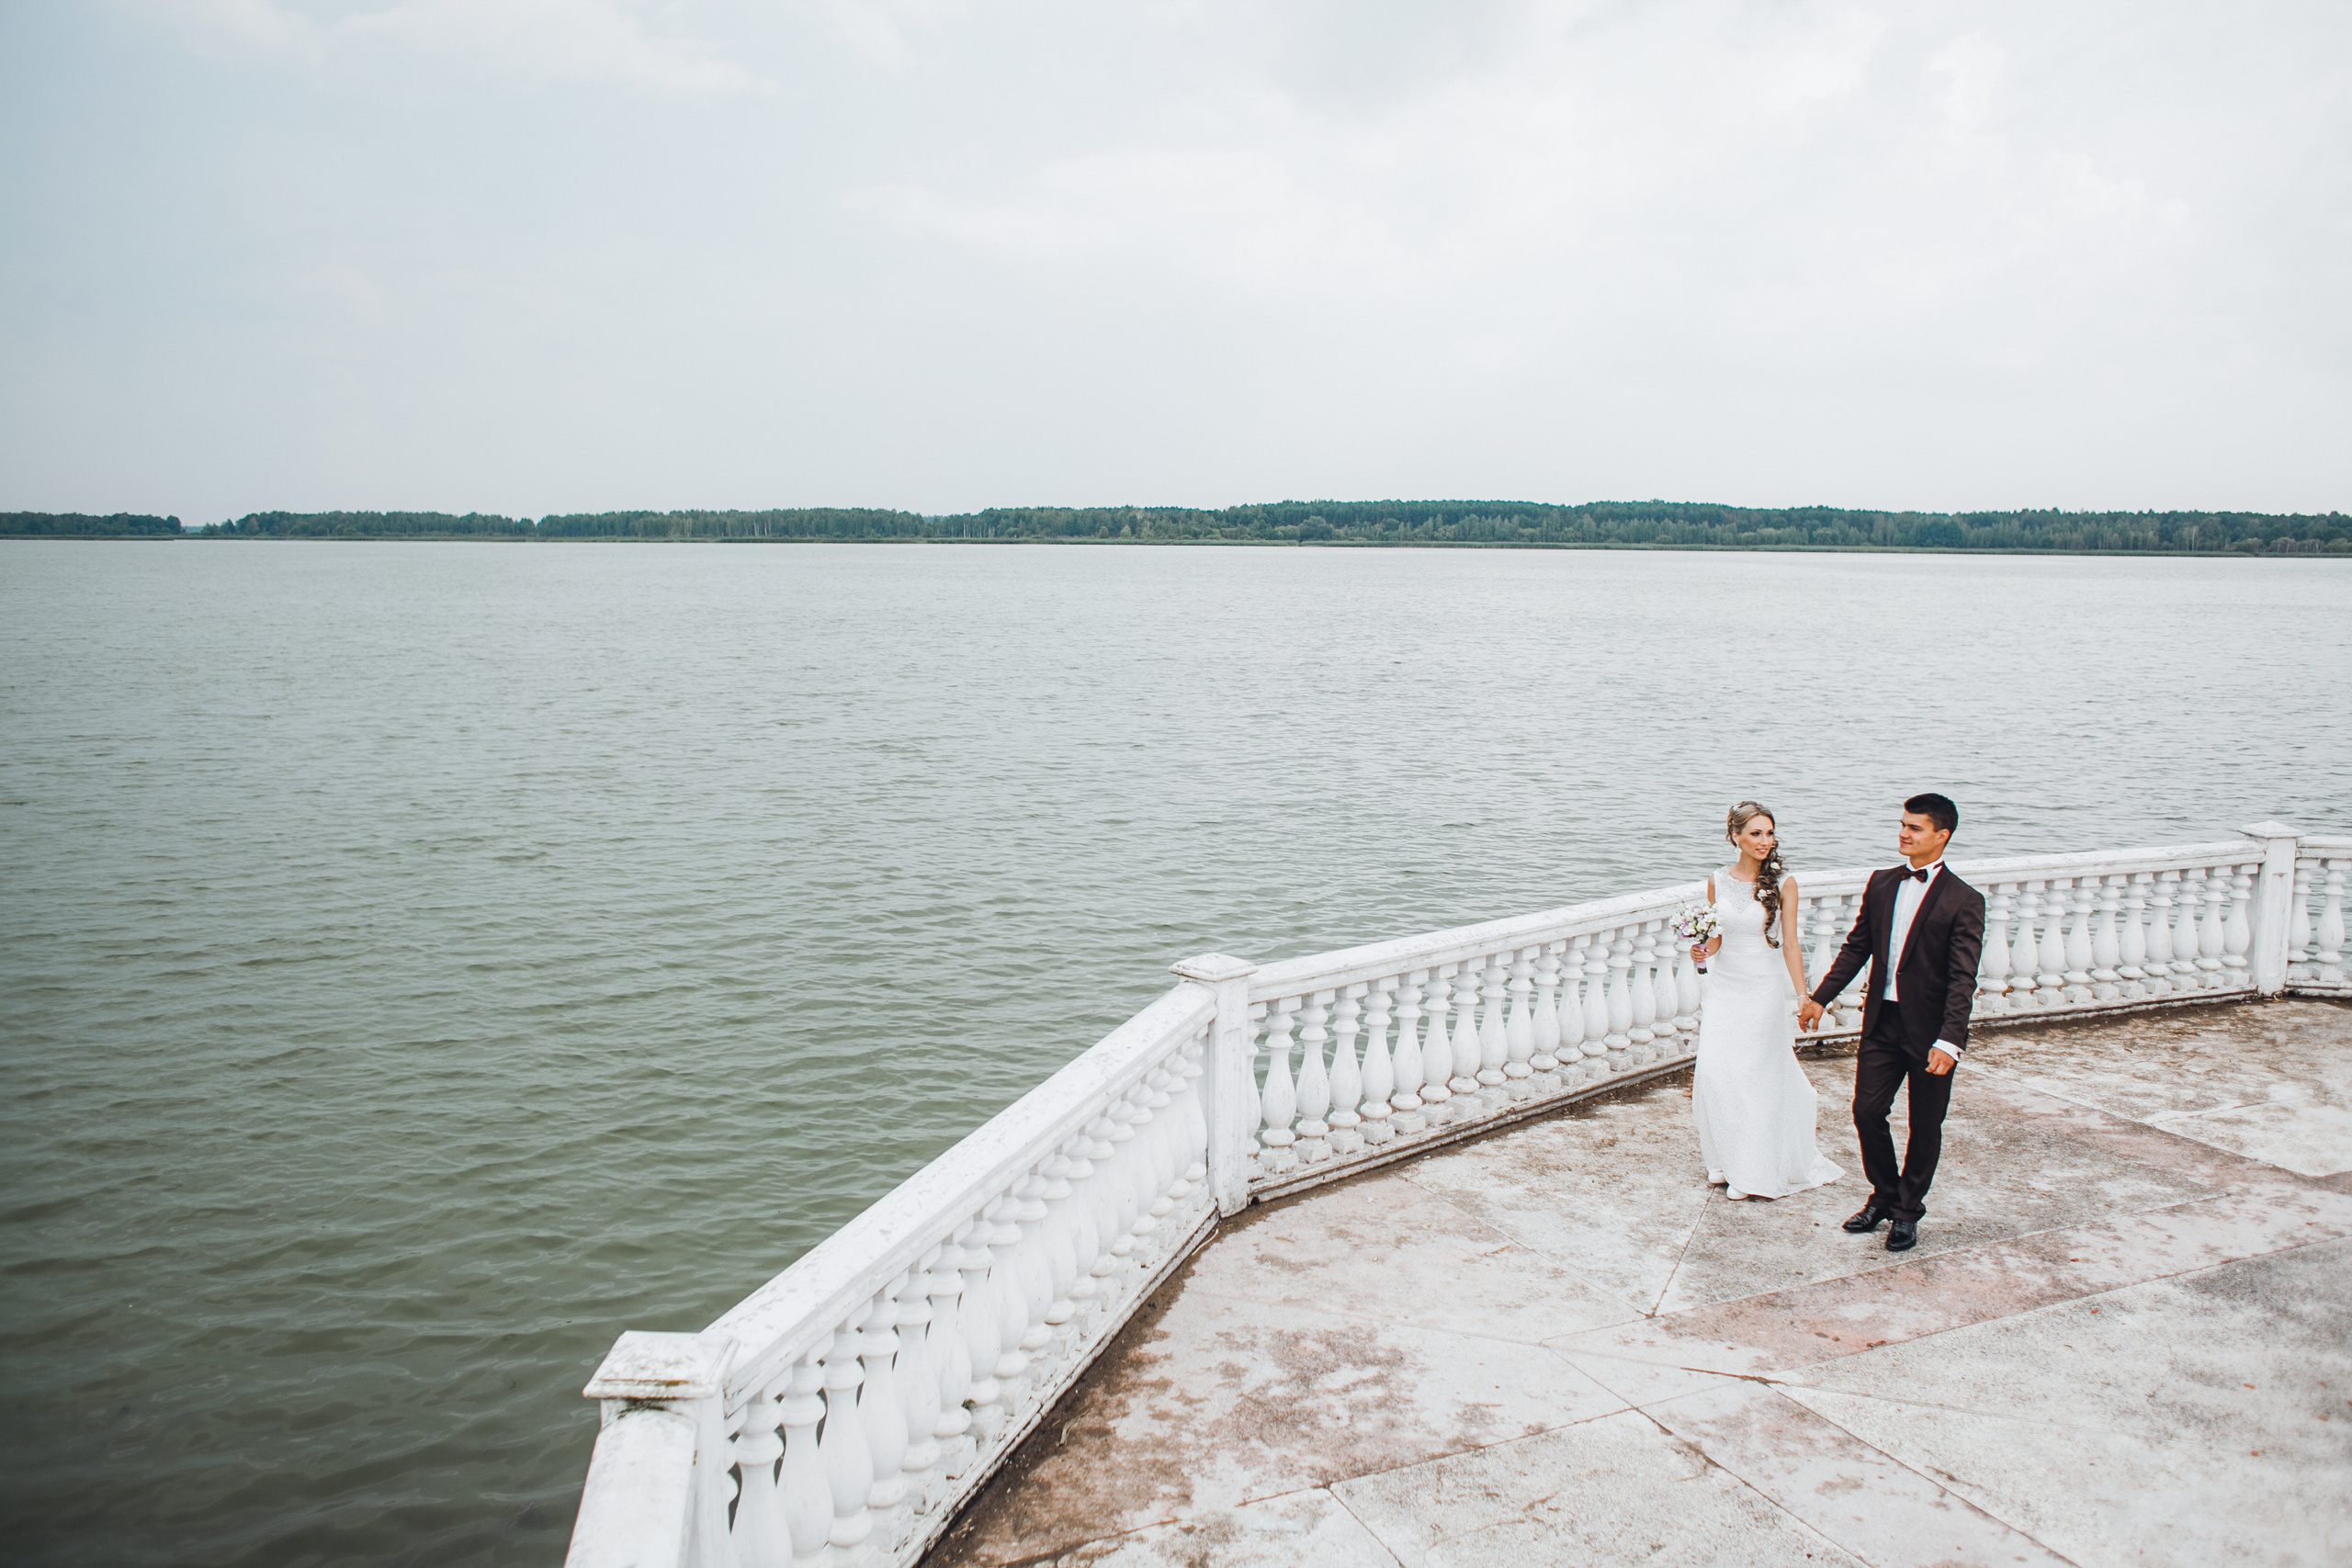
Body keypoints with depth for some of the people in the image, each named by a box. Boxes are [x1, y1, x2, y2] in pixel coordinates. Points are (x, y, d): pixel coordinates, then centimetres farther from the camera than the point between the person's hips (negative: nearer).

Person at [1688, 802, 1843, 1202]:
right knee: (1714, 1073, -1)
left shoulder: (1783, 883, -6)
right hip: (1723, 988, 3)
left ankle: (1754, 1170, 15)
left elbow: (1790, 944, -4)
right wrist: (1703, 951, -10)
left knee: (1757, 1075, 1)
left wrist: (1804, 997, -6)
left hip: (1764, 989, -3)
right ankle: (1724, 1159, 19)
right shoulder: (1718, 881, 2)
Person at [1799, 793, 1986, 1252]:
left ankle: (1907, 1211, 26)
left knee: (1925, 1126, 9)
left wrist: (1949, 1040, -25)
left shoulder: (1963, 901, -12)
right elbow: (1856, 948, 13)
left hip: (1930, 1029, -4)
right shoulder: (1881, 883, 5)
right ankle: (1884, 1196, 28)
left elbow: (1962, 978, -17)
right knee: (1867, 1111, 6)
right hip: (1882, 1021, 5)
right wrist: (1820, 997, 11)